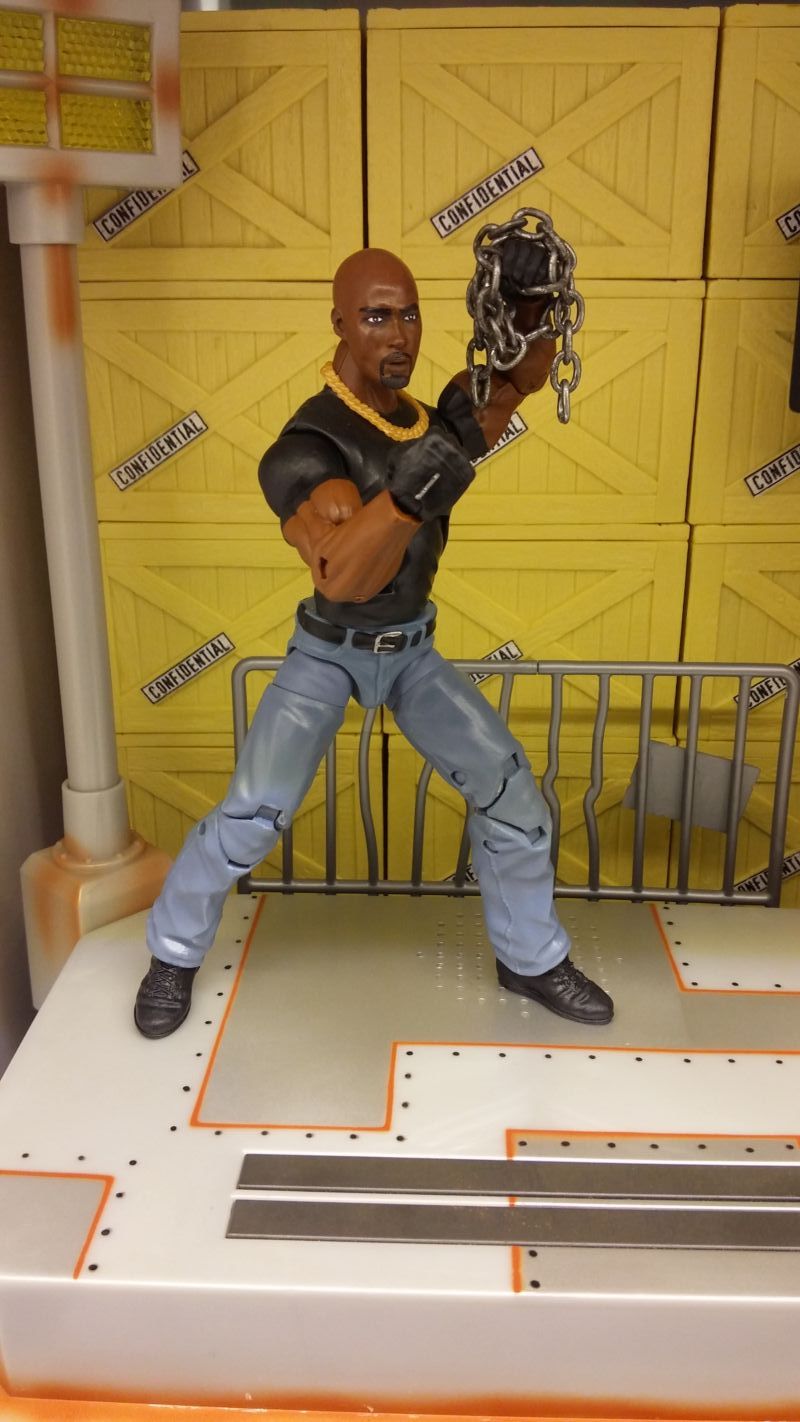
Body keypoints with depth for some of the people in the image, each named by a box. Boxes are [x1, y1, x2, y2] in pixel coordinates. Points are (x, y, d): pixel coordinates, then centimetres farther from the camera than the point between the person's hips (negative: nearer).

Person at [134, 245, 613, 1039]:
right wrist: (412, 488, -63)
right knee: (250, 818, -13)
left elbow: (526, 375, 0)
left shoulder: (428, 415, -8)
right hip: (329, 654, -5)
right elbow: (343, 577, -44)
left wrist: (527, 297, -24)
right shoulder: (308, 448, -28)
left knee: (509, 790, -1)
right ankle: (173, 953, 16)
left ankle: (531, 960, 21)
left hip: (411, 650, 5)